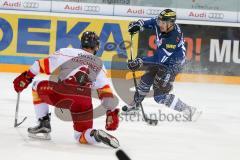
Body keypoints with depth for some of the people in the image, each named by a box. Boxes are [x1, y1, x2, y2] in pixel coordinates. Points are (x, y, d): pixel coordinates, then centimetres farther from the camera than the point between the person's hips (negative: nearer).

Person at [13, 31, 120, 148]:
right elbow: (105, 90, 19)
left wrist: (26, 76, 26)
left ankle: (44, 124, 20)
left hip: (62, 94, -2)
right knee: (81, 137, 18)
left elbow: (44, 64, 16)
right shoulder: (99, 65, 27)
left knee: (38, 86, 28)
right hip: (84, 102, 2)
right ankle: (96, 135, -18)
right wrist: (112, 112, 18)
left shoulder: (67, 53, 19)